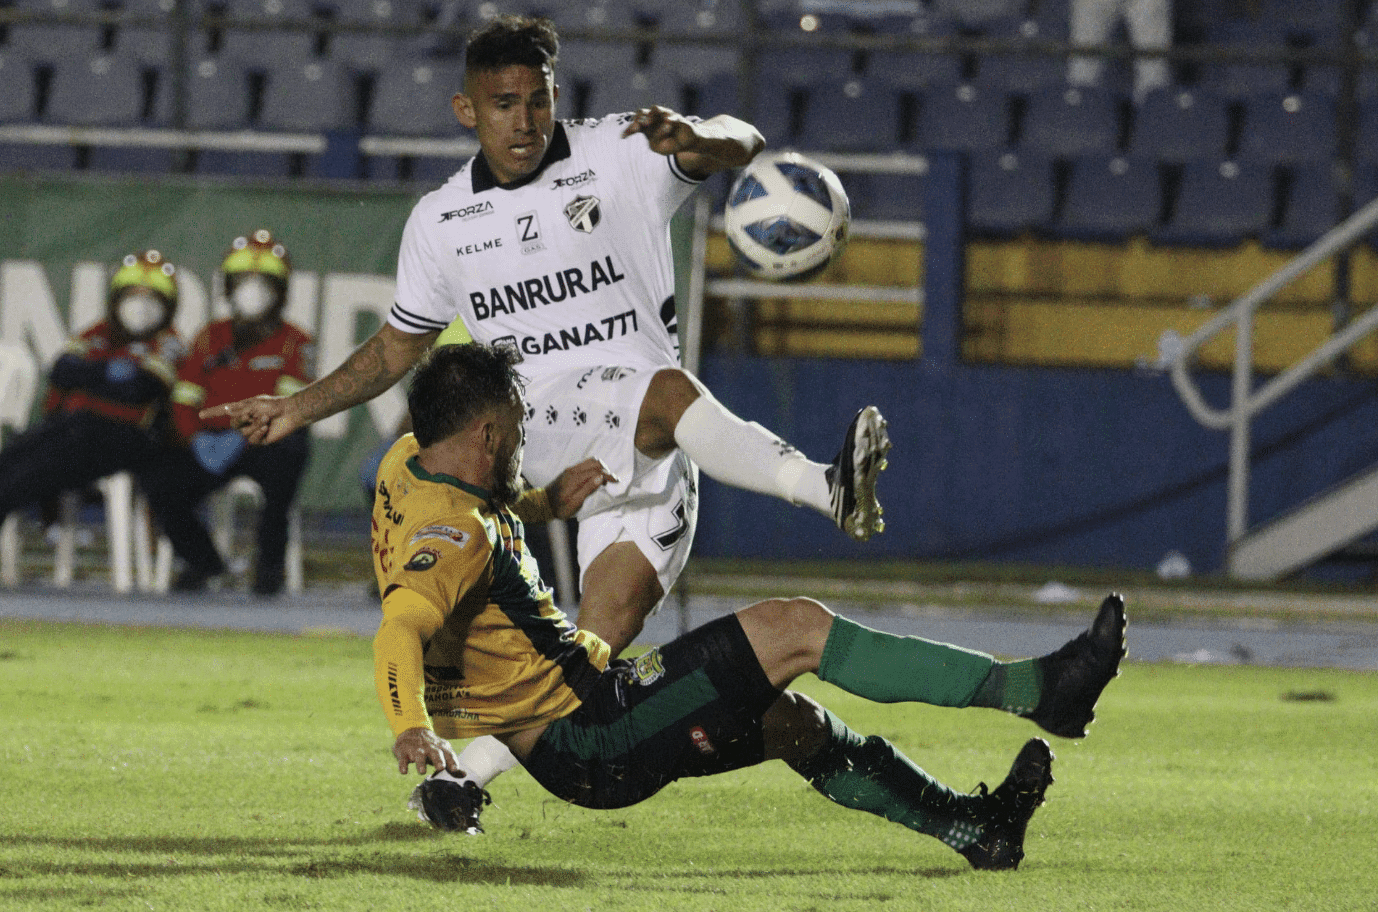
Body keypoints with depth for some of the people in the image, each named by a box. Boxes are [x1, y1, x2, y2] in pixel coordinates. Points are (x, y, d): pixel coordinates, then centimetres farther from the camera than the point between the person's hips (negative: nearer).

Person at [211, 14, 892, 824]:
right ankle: (826, 488, -57)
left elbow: (740, 146, -10)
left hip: (652, 457, 1)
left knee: (606, 636, -19)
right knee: (669, 394, -35)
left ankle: (478, 762, -7)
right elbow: (398, 349, 26)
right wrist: (297, 410, 18)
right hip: (542, 424, -1)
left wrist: (698, 139, -34)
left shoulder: (620, 157, 4)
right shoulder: (441, 223, 12)